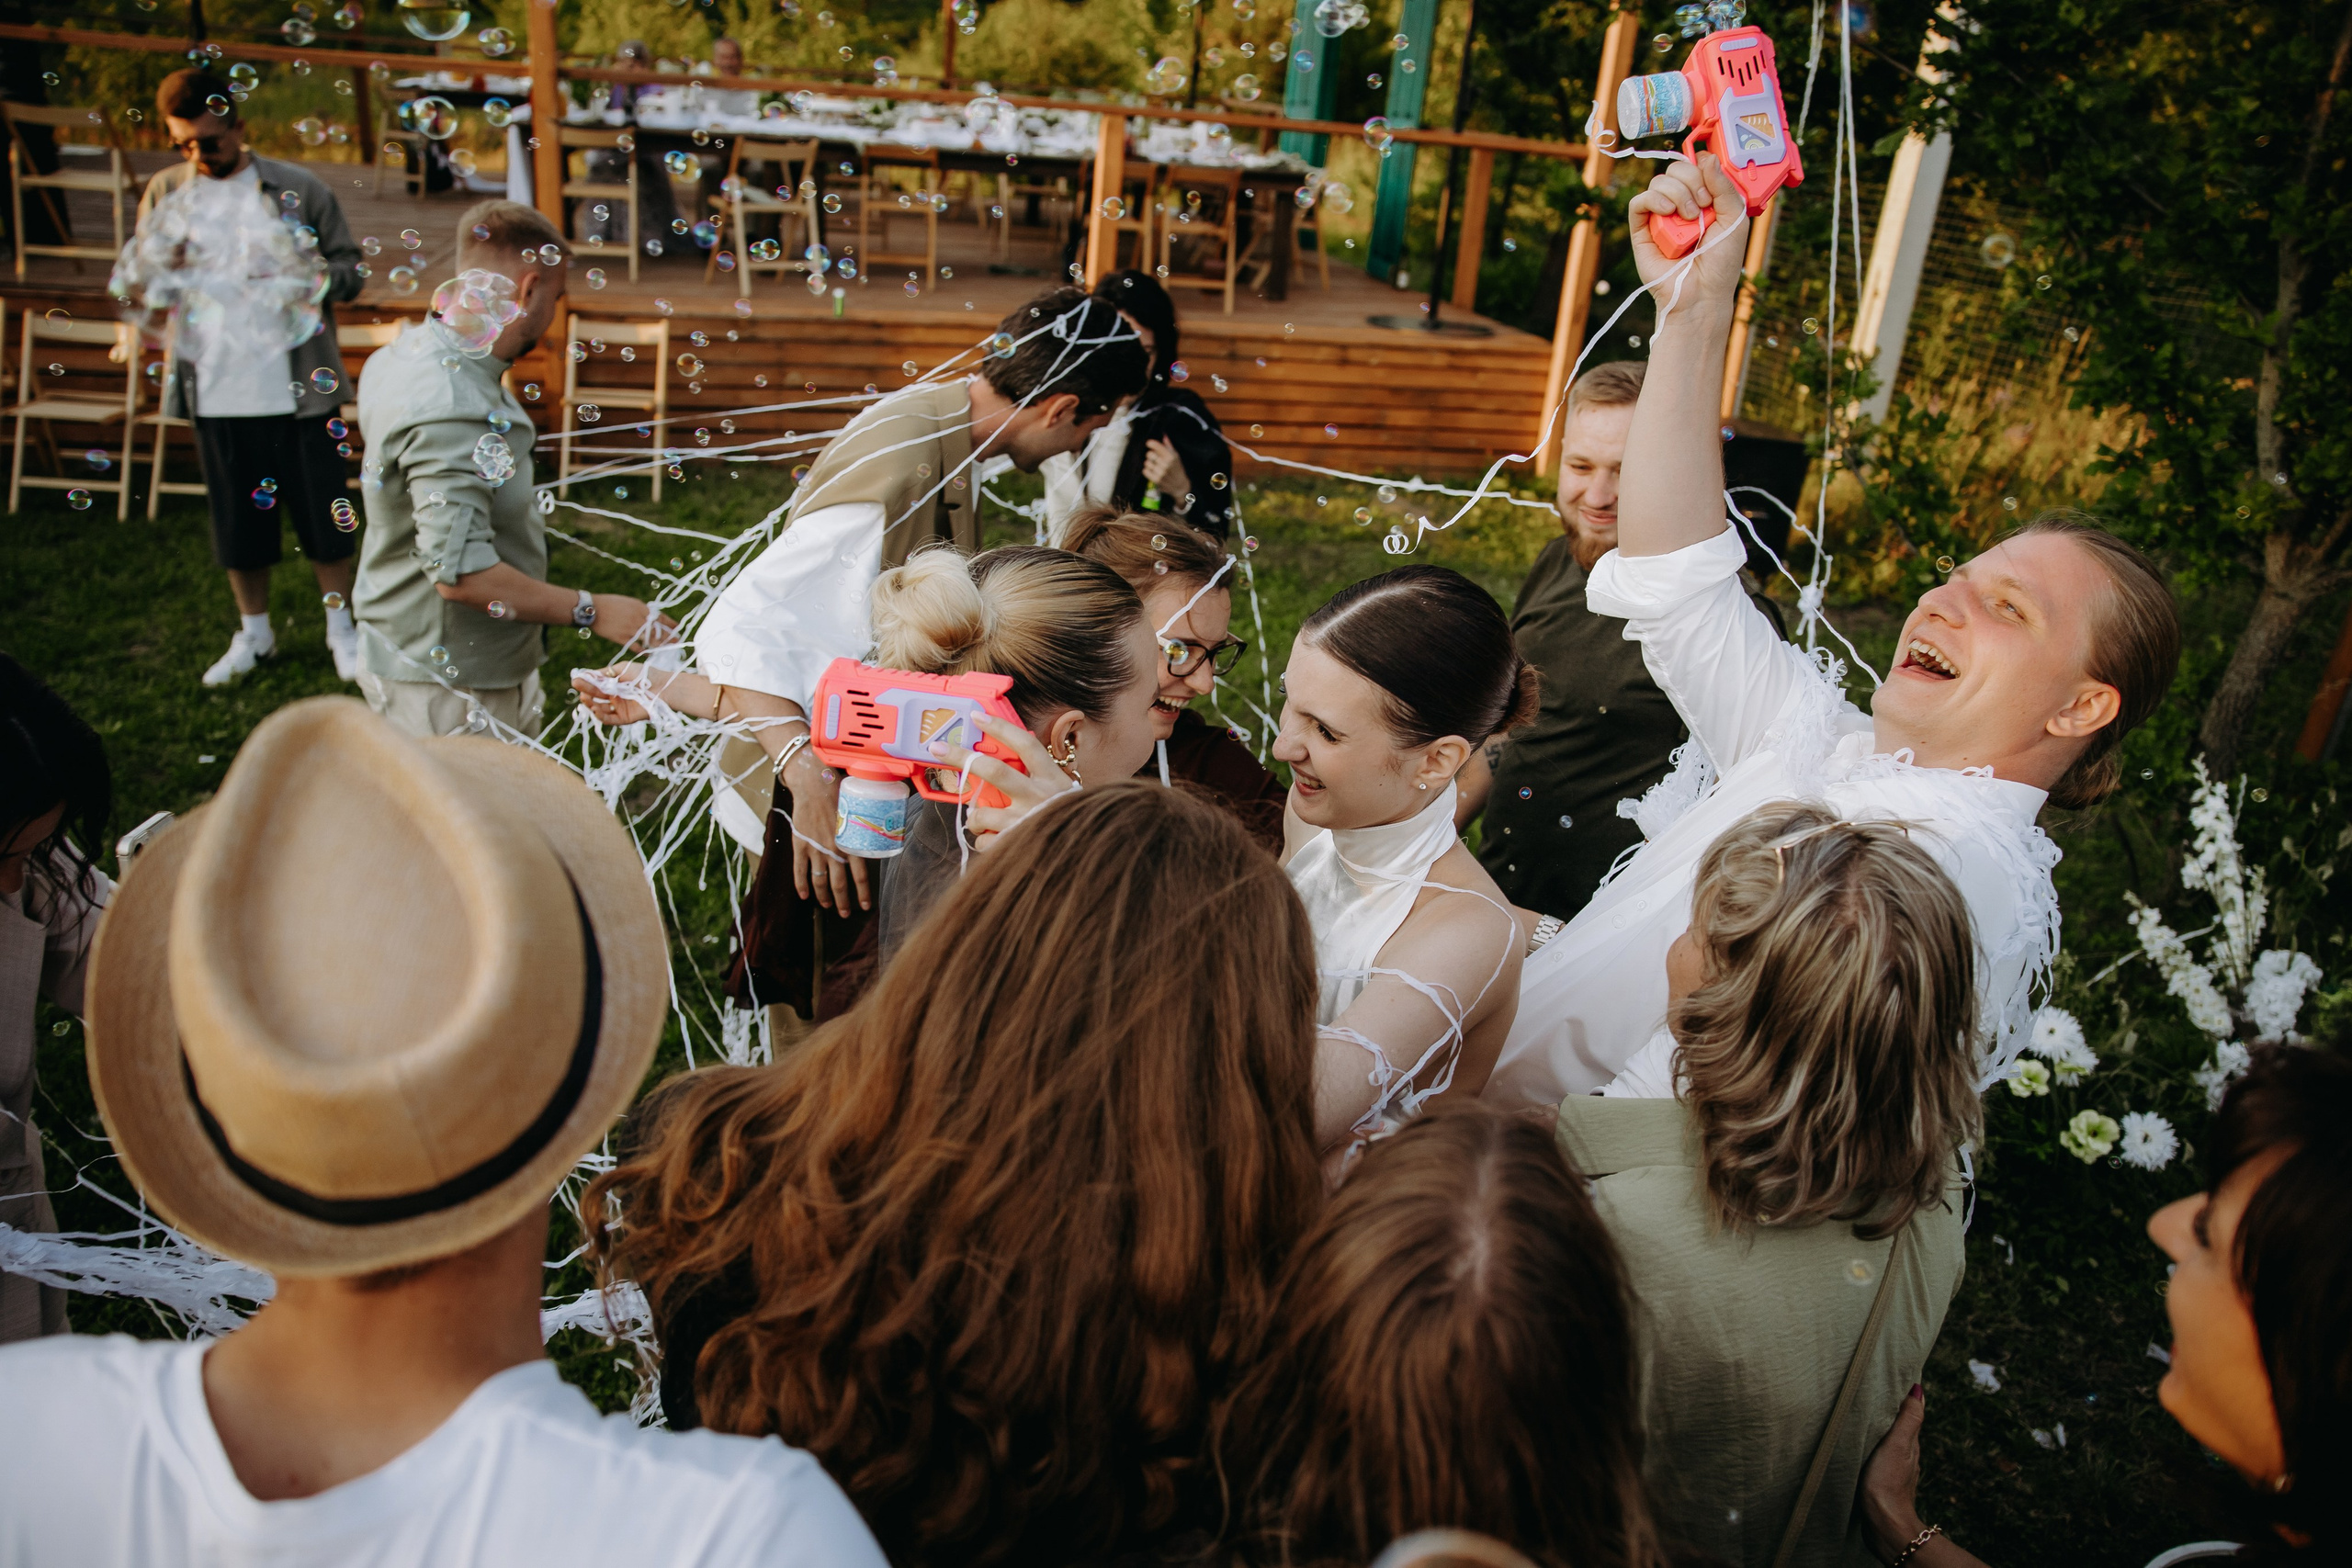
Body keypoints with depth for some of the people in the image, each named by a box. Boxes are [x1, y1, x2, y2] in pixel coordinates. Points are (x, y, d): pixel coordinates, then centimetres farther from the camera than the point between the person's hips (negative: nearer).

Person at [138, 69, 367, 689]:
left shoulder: (298, 188, 0)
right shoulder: (165, 193, 8)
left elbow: (350, 267, 3)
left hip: (297, 388, -2)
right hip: (214, 391, 3)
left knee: (321, 512, 4)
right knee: (237, 518, 11)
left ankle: (341, 627, 21)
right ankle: (254, 632, 27)